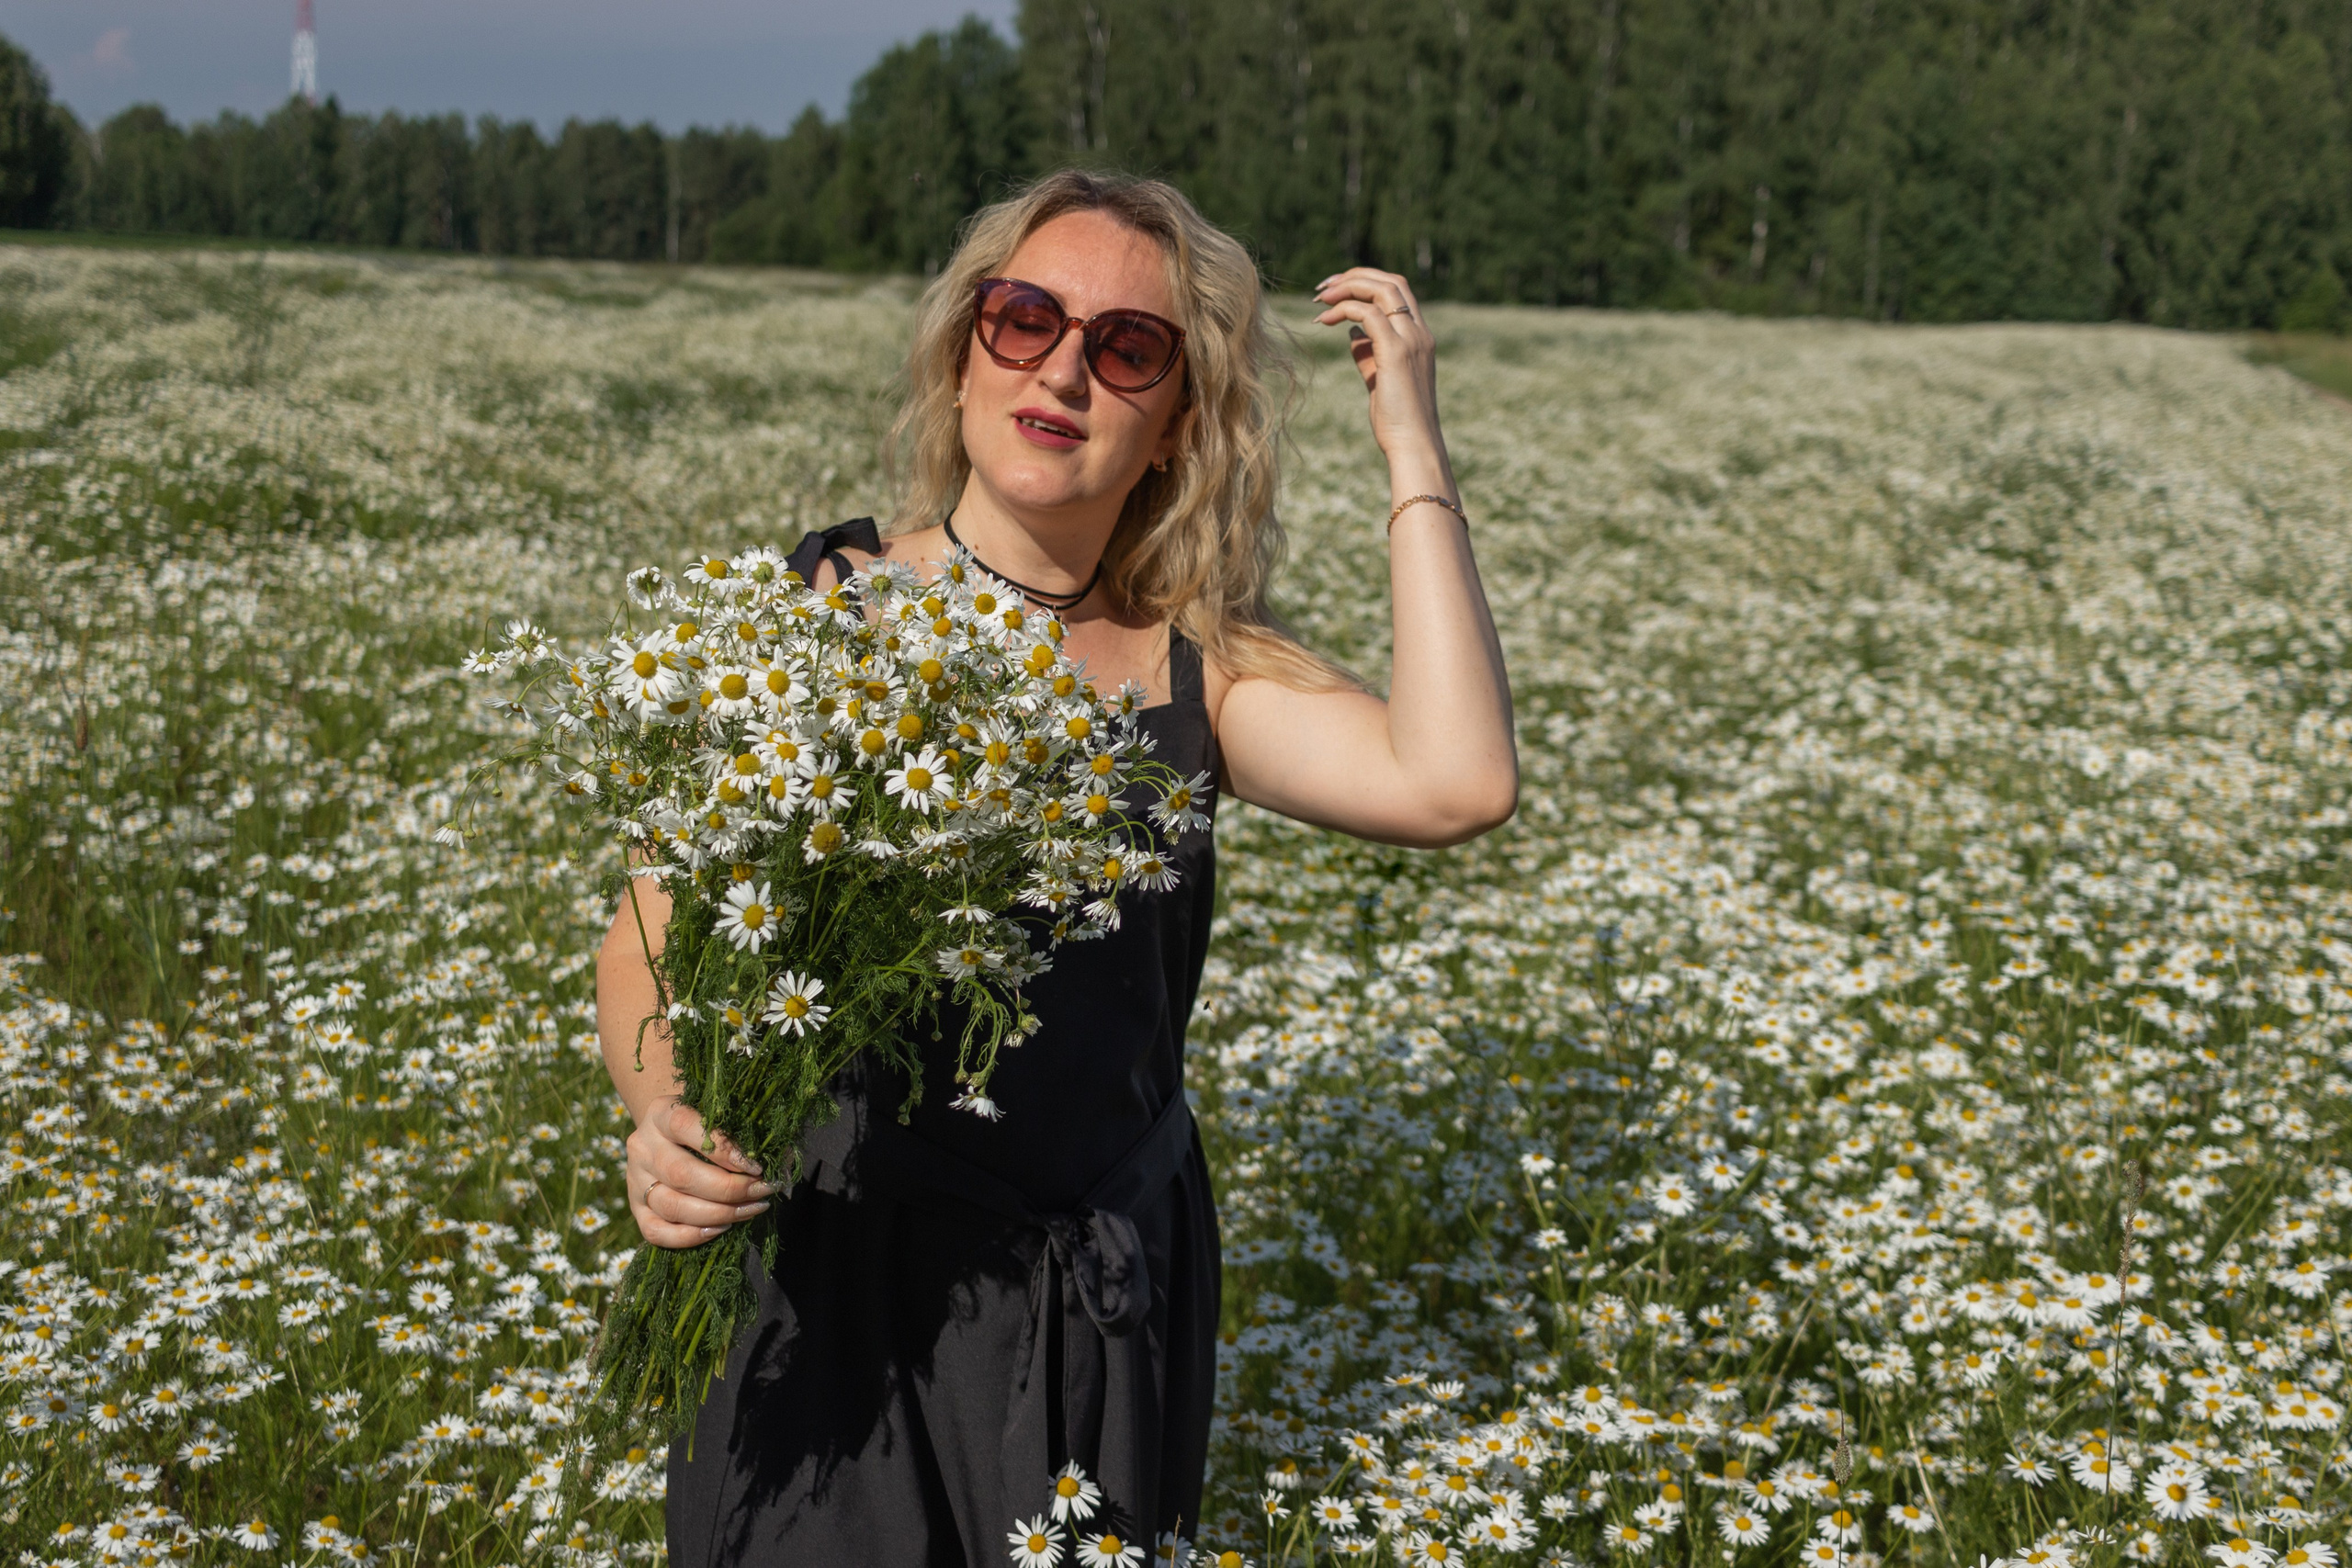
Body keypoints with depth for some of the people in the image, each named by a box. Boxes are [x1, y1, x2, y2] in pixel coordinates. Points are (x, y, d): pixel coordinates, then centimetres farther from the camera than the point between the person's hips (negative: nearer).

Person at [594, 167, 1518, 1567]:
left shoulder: (1200, 665, -2)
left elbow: (1456, 784, -20)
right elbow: (649, 947, -4)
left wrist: (1414, 445, -15)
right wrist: (667, 1117, -26)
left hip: (1113, 1295, 2)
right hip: (841, 1283, -2)